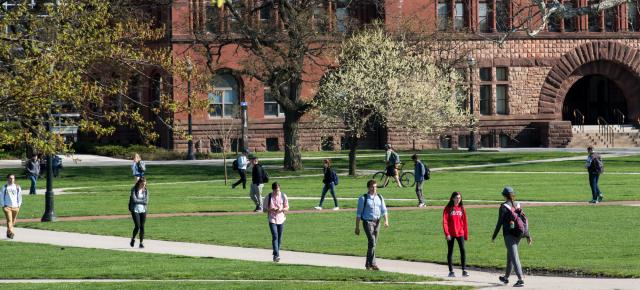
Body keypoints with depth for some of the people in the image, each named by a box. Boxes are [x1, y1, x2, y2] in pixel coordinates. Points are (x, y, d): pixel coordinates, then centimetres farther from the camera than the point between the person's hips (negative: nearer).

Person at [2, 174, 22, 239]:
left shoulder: (17, 187, 7)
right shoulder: (5, 187, 2)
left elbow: (20, 196, 12)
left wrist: (19, 205, 5)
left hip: (15, 207, 2)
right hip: (7, 206, -2)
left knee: (13, 221, 7)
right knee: (9, 220, -15)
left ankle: (8, 233, 23)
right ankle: (10, 232, -25)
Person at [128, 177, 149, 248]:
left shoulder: (146, 191, 4)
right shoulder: (134, 189, -6)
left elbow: (146, 202, -4)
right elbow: (134, 200, -16)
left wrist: (138, 201, -11)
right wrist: (142, 201, -8)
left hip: (143, 210, 3)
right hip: (135, 210, -3)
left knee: (142, 227, 0)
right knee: (137, 226, -11)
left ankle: (141, 243, 7)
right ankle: (133, 239, 15)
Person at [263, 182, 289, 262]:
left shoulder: (283, 196, 0)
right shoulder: (268, 197, -5)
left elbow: (287, 207, 6)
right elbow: (265, 209, 0)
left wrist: (281, 209, -15)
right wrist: (271, 209, -20)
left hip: (281, 219, 3)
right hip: (272, 219, -3)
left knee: (279, 238, 10)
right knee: (275, 237, -17)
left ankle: (276, 254, 28)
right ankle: (276, 255, -23)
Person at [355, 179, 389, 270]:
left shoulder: (379, 198, 11)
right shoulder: (363, 198, -3)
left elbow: (384, 210, 10)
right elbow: (358, 213, -2)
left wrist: (386, 220, -8)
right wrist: (357, 227, -4)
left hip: (377, 222, 5)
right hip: (367, 222, -5)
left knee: (373, 243, 9)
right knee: (372, 242, -16)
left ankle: (368, 264, 20)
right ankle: (372, 263, -16)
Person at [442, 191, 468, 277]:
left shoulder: (461, 208, 7)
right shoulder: (448, 209, -2)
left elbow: (464, 222, 10)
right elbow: (445, 222, -6)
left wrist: (466, 234, 9)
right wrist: (447, 233, -14)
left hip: (460, 233, 2)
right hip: (451, 234, -2)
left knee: (463, 250, -8)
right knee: (450, 252, 5)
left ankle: (464, 271, -4)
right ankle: (451, 271, 12)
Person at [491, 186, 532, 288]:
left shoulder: (504, 207, -9)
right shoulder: (517, 205, 9)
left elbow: (500, 223, -9)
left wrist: (494, 237, -1)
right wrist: (528, 235, 12)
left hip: (509, 235, -7)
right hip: (518, 234, 7)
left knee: (514, 257, -11)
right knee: (510, 256, 21)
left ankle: (520, 279, -22)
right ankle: (506, 277, 34)